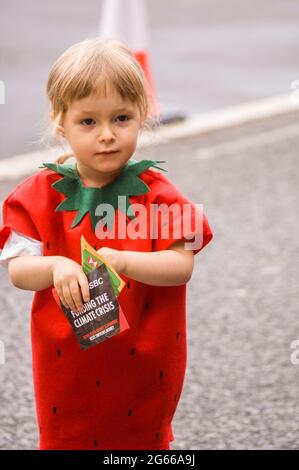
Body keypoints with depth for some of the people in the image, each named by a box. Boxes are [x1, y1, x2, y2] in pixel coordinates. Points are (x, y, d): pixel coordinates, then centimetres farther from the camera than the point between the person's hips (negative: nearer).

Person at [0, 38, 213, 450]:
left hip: (144, 360, 0)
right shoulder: (41, 195, -6)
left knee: (145, 435, 15)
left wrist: (124, 261, -31)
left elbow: (182, 265, -15)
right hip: (67, 360, 1)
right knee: (66, 435, 15)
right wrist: (56, 267, -30)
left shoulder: (155, 192, -8)